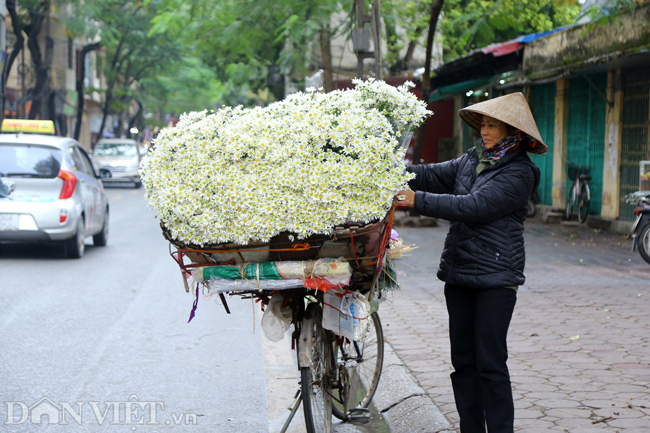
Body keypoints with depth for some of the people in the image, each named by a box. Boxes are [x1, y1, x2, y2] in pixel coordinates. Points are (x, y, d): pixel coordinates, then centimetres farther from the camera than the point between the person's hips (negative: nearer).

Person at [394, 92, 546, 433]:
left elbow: (475, 206, -20)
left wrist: (419, 200, -23)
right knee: (463, 359, 10)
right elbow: (433, 175, 8)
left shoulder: (519, 173, -10)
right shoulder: (472, 160, 13)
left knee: (490, 362, -7)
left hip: (496, 277, -7)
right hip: (458, 273, 7)